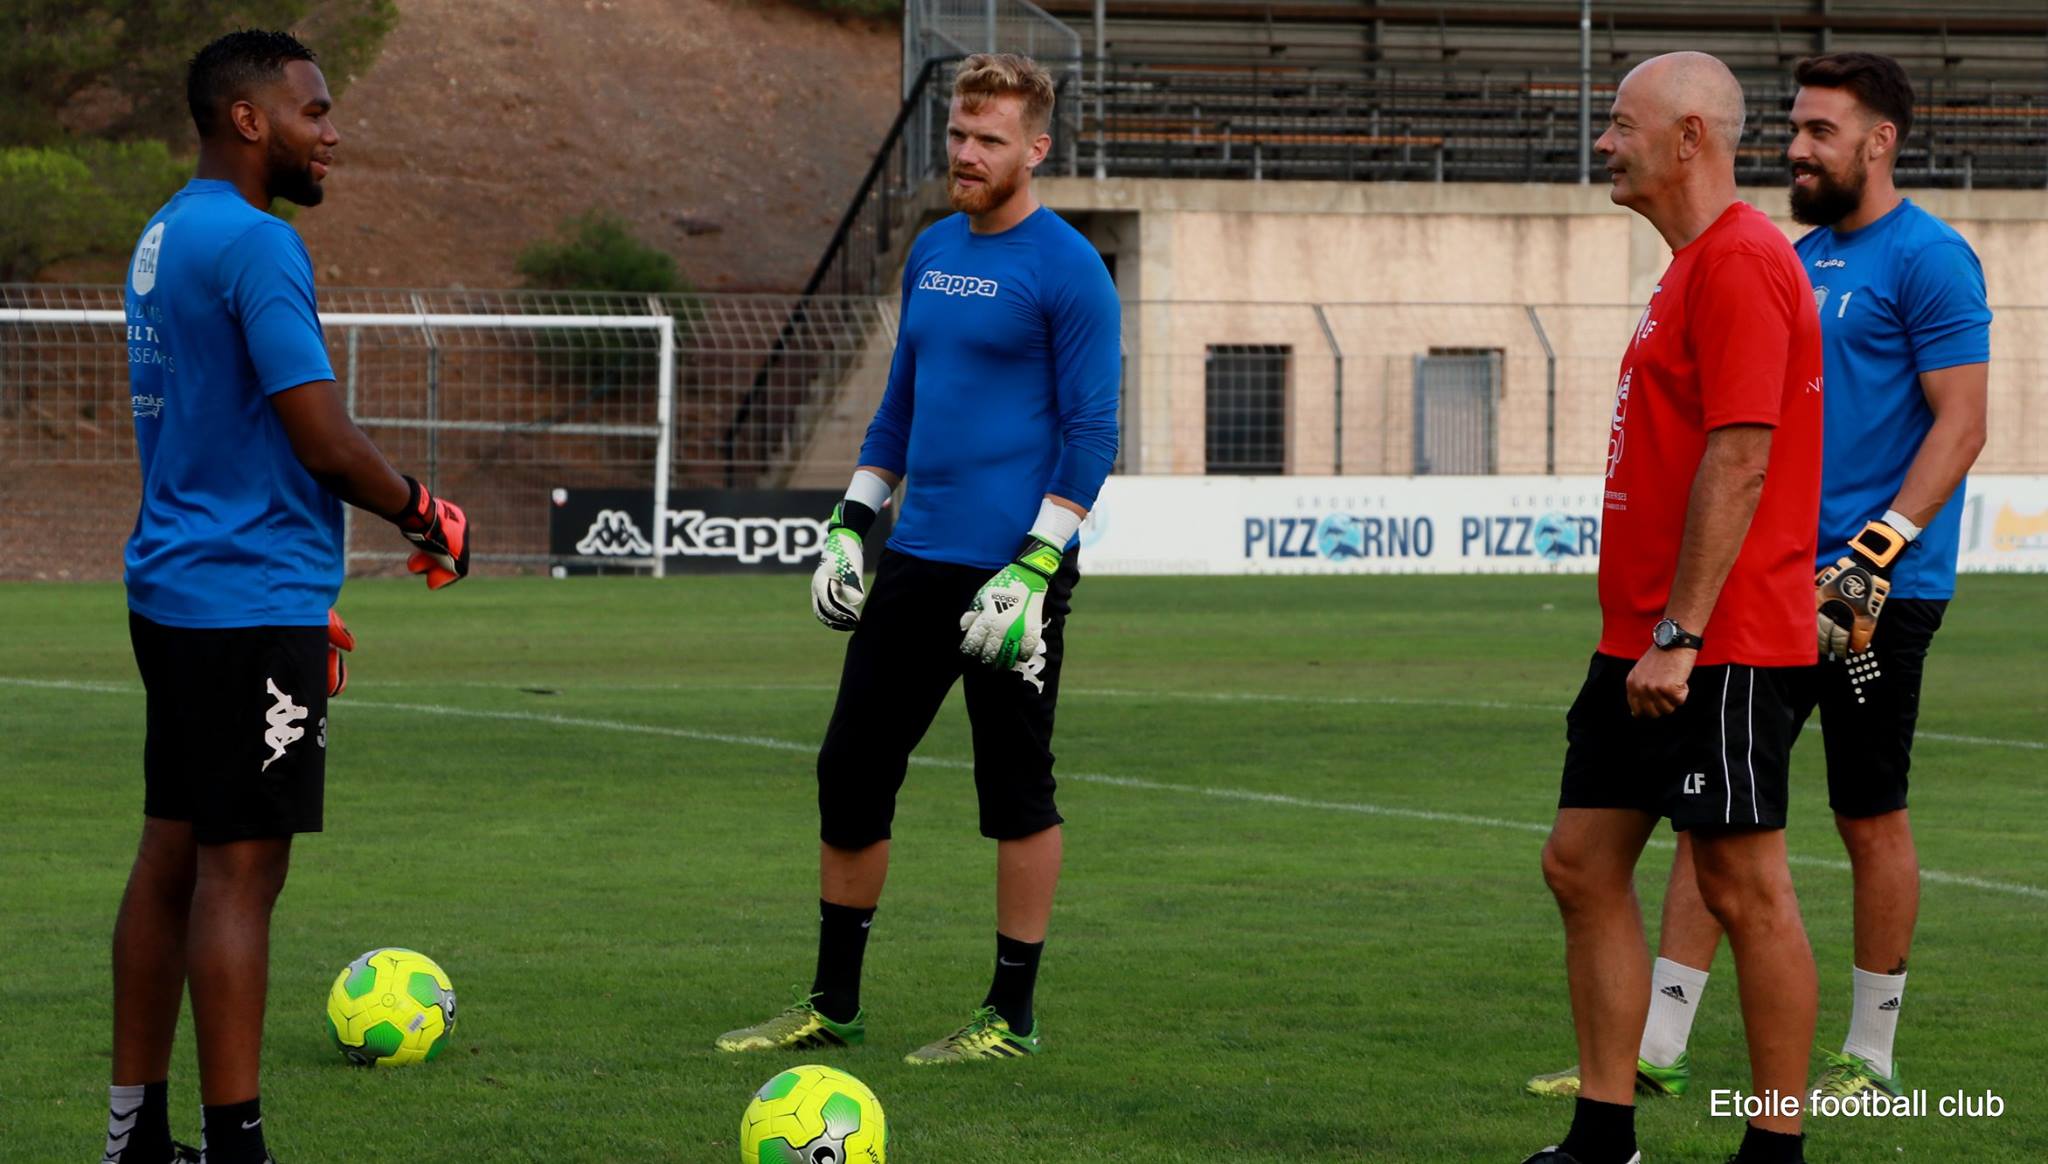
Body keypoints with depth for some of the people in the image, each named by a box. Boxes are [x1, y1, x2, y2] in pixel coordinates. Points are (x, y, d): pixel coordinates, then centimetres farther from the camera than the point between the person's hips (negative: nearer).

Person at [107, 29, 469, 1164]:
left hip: (171, 594, 10)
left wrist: (308, 601, 24)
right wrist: (427, 514, -1)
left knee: (172, 855, 12)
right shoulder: (256, 245, -15)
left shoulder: (164, 238, 16)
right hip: (250, 607, -10)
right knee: (240, 868, -9)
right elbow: (325, 442, -19)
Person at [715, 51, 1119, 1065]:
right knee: (850, 771, 8)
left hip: (1009, 569, -8)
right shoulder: (931, 253, 13)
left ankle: (1012, 1018, 8)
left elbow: (1090, 432, -12)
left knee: (1015, 791, 0)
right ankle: (833, 1003, 17)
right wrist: (850, 522, 15)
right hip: (914, 563, 8)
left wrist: (1034, 568, -18)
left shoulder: (1066, 270, -9)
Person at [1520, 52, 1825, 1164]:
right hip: (1643, 642, 10)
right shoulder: (1694, 268, 18)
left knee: (1744, 890, -4)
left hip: (1717, 651, -10)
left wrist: (1681, 635, -22)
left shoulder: (1741, 263, -15)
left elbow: (1739, 458, -21)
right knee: (1582, 861, 9)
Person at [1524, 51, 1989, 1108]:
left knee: (1870, 818, 2)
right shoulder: (1799, 260, 16)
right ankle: (1656, 1049, 5)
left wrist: (1876, 555, -21)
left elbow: (1960, 424, -14)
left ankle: (1870, 1058, 13)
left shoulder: (1927, 260, -10)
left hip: (1877, 590, -8)